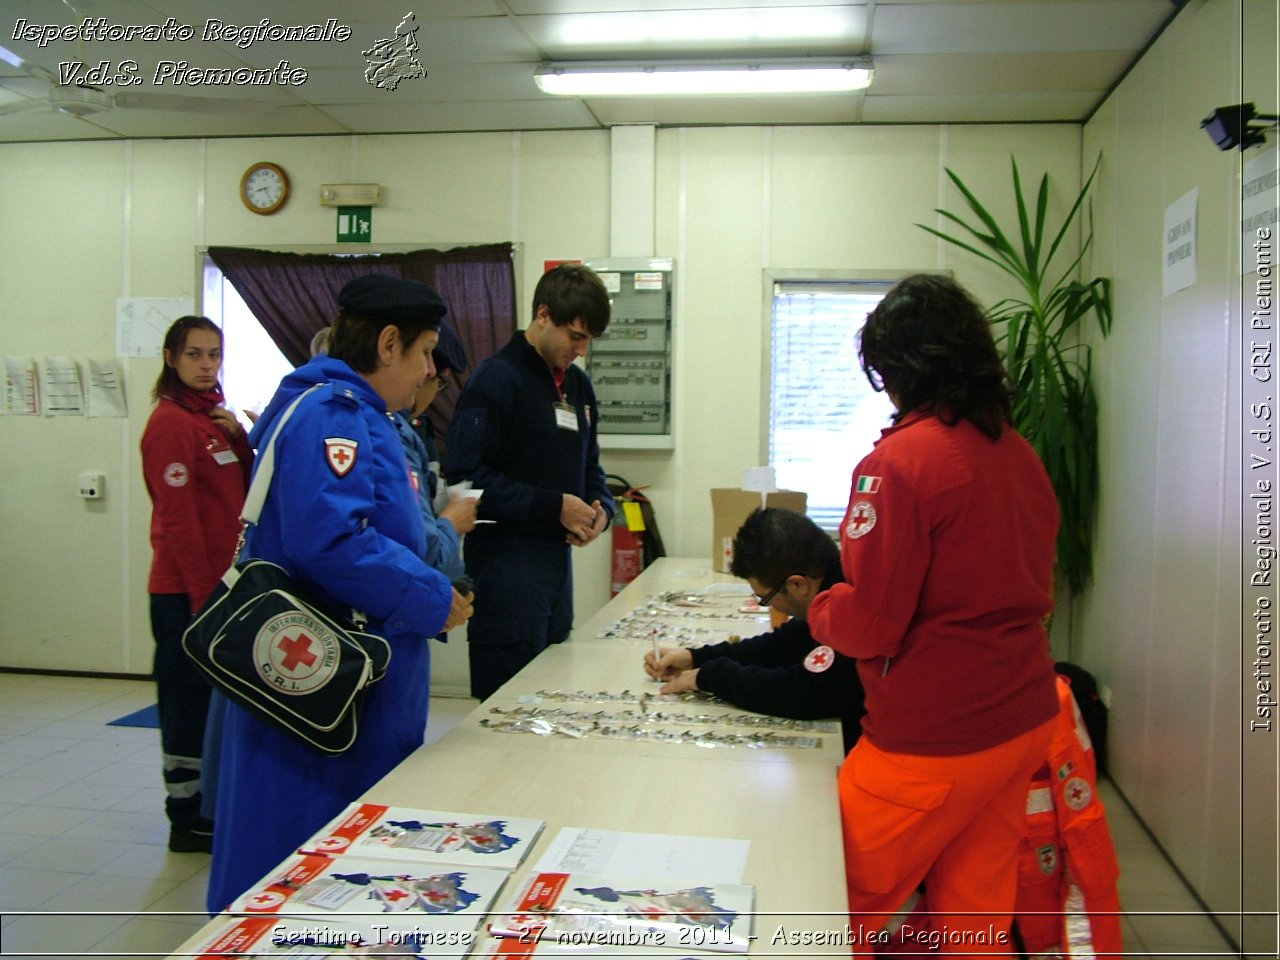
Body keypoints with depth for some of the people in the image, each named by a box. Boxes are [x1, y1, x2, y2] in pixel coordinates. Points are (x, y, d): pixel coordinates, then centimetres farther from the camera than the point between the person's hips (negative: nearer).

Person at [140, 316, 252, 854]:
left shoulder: (213, 415, 14)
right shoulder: (172, 422, -13)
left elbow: (250, 489, 9)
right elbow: (178, 516, -18)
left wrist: (239, 437, -6)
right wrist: (202, 592, -18)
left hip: (222, 581, 9)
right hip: (186, 588, -9)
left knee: (213, 698, 16)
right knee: (188, 699, 1)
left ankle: (208, 805, 28)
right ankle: (187, 821, 12)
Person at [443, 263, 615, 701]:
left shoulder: (578, 384, 14)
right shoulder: (496, 378, -12)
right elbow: (466, 477, -18)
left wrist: (600, 507, 2)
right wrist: (554, 506, -18)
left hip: (558, 556, 8)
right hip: (506, 562, -8)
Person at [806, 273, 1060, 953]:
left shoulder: (900, 460, -18)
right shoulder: (1019, 452, 5)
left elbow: (867, 624, -20)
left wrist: (817, 609, 2)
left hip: (935, 743, -8)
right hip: (1025, 719, 8)